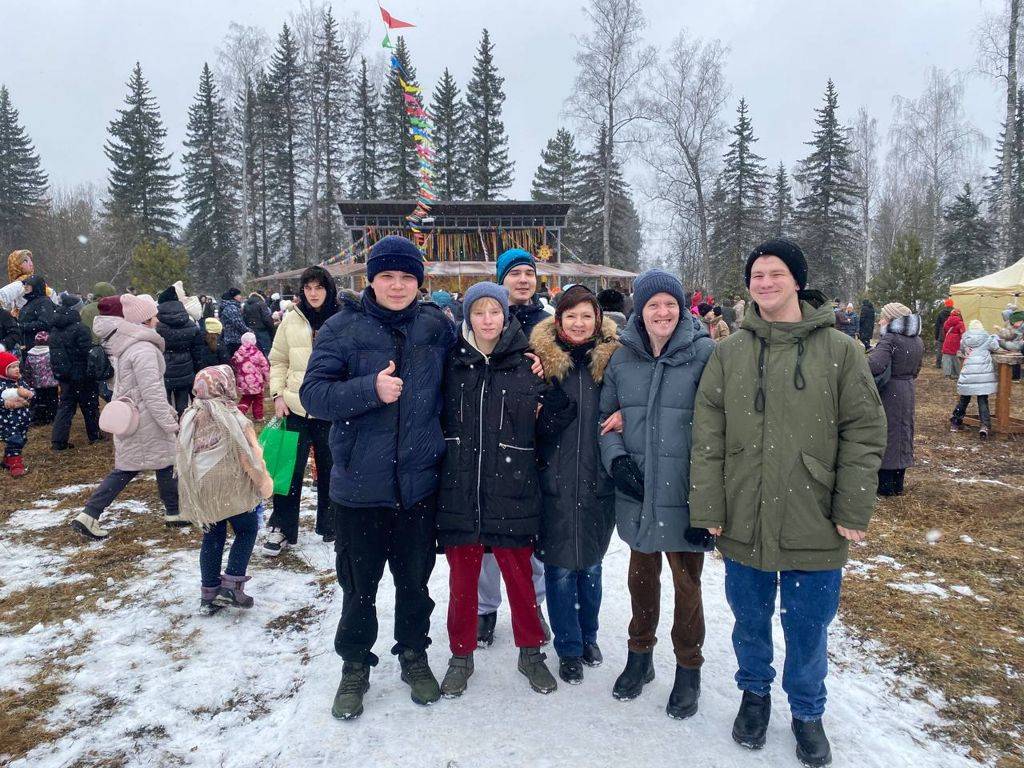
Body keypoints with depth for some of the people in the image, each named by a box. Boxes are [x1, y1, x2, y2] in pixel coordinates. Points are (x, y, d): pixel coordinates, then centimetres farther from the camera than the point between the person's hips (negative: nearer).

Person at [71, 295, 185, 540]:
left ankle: (88, 516, 10)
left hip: (127, 416, 9)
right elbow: (152, 392, -24)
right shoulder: (144, 349, -21)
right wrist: (170, 423, -20)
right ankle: (175, 513, 22)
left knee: (125, 469, 15)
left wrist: (167, 410, 21)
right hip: (145, 420, -9)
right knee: (166, 464, 8)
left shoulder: (127, 345, 11)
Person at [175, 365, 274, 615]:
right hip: (231, 489, -6)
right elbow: (249, 456, -18)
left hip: (201, 490, 6)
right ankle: (231, 585, 5)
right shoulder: (232, 419, -15)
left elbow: (183, 456, 11)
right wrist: (264, 482, -6)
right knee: (247, 531, 13)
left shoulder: (190, 417, 5)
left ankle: (208, 594, 21)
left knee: (212, 537, 16)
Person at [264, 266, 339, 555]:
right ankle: (281, 528, 21)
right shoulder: (291, 319, 1)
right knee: (290, 469, 6)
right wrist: (277, 395, -2)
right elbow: (278, 360, 7)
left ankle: (330, 524, 30)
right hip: (295, 406, 1)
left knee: (329, 469, 13)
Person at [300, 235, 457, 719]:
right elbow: (313, 393, -11)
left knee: (415, 579, 17)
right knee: (359, 585, 12)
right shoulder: (343, 328, -5)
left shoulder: (435, 326, 1)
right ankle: (355, 665, 34)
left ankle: (413, 655, 39)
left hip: (419, 481, 2)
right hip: (360, 484, -1)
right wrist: (370, 389, -25)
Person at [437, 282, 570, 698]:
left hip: (511, 490, -1)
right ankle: (461, 655, 32)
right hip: (459, 489, 1)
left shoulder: (526, 364, 0)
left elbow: (542, 426, 3)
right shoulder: (452, 362, 1)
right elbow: (436, 417, 10)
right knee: (462, 578, 13)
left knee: (519, 575, 11)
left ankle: (531, 651, 32)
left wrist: (556, 403, -14)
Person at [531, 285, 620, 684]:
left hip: (597, 481, 1)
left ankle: (588, 635, 37)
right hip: (555, 482, -1)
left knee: (591, 562, 15)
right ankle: (569, 648, 23)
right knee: (560, 566, 4)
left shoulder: (610, 358, 1)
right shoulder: (543, 358, -2)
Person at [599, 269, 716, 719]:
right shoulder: (622, 357, 4)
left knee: (687, 583, 10)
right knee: (641, 575, 19)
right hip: (637, 492, 4)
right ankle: (639, 656, 39)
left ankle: (688, 669, 30)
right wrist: (615, 457, -6)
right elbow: (605, 414, 12)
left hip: (684, 495, -3)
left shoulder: (704, 353, -8)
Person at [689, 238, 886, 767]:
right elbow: (707, 436, -1)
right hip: (744, 523, 2)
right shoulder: (729, 353, 1)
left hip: (814, 526, -1)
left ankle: (807, 712, 39)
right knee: (750, 620, 18)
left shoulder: (838, 350, -3)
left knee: (808, 628, 14)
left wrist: (853, 511, -7)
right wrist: (708, 508, -5)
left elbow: (865, 432, -3)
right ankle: (754, 693, 44)